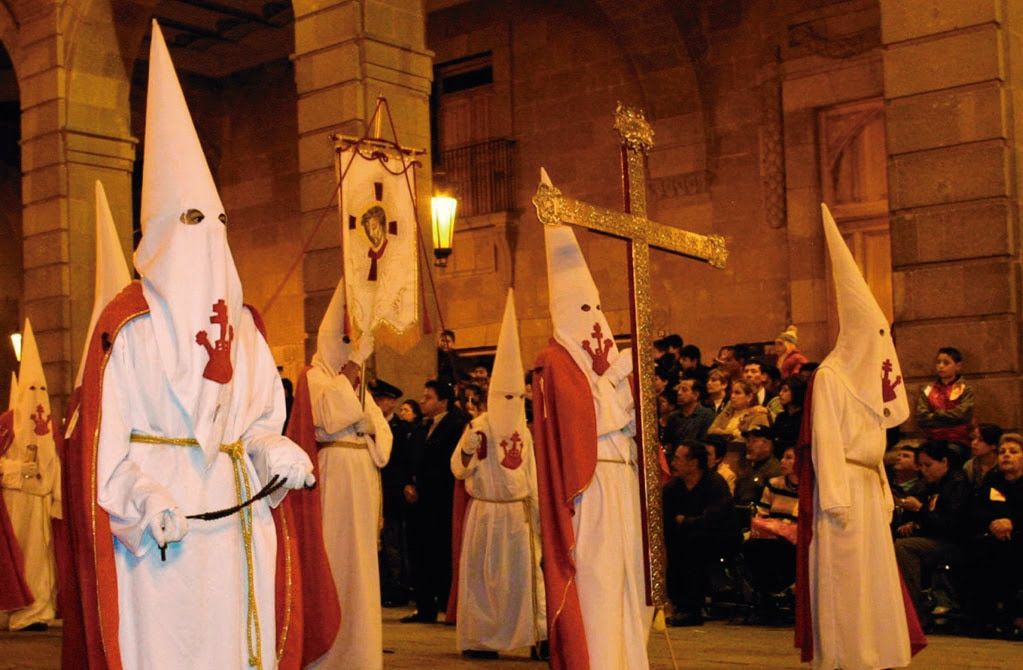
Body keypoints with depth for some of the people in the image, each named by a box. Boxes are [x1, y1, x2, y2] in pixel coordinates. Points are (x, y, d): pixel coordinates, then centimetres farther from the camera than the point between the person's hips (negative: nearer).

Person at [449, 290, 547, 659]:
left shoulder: (523, 431, 9)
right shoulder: (479, 427, -7)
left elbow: (530, 474, 13)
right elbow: (458, 469, -13)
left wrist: (538, 512, 11)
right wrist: (468, 449, -33)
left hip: (518, 511, 5)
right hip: (486, 511, -5)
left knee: (526, 572, 2)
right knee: (483, 574, 2)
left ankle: (535, 636, 3)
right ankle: (476, 640, 11)